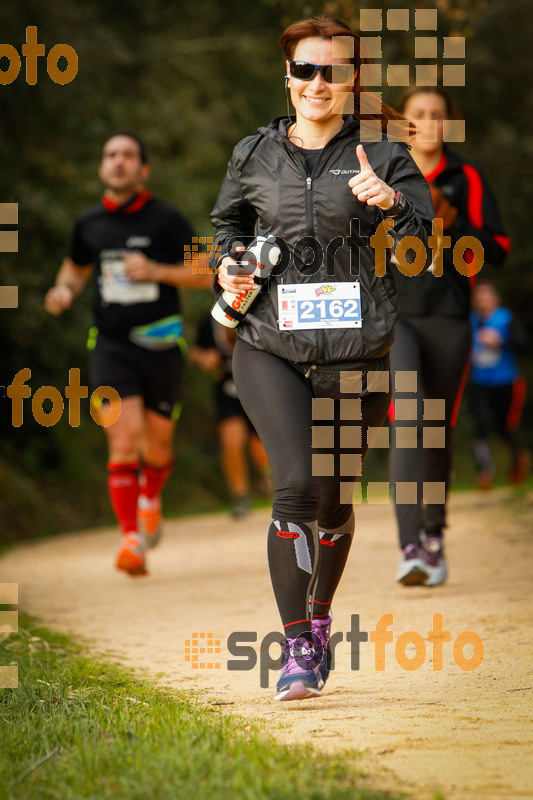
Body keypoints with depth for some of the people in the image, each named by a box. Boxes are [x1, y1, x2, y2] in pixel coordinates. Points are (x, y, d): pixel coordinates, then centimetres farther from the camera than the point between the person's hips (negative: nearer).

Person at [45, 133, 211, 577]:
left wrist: (154, 270, -16)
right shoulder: (89, 223, 7)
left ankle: (151, 499, 42)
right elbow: (76, 267, 24)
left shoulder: (166, 219, -2)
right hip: (111, 344, 1)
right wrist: (64, 291, 2)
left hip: (161, 344, -1)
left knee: (157, 445, 8)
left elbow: (204, 274, -2)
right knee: (124, 438, -16)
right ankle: (132, 539, -16)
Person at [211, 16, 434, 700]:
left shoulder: (382, 156, 3)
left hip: (354, 352, 0)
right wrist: (228, 264, 7)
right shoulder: (254, 156, 9)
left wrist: (390, 202, -22)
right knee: (296, 483, -17)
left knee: (335, 496, 8)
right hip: (270, 346, 0)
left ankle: (319, 617, 35)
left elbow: (427, 245, -3)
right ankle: (295, 646, -10)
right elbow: (227, 221, 27)